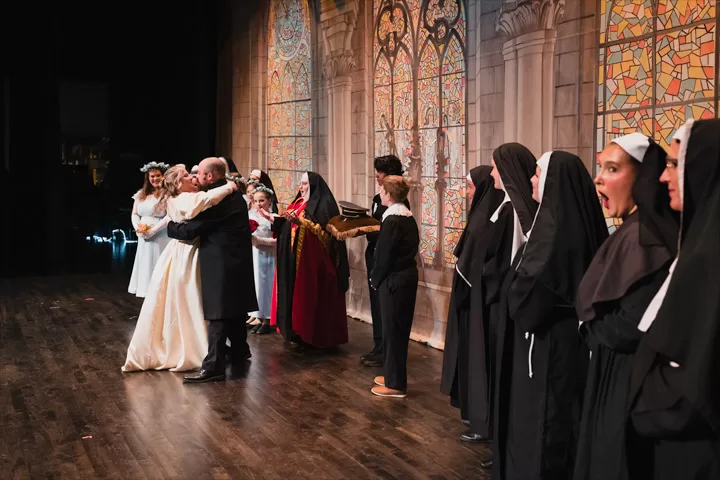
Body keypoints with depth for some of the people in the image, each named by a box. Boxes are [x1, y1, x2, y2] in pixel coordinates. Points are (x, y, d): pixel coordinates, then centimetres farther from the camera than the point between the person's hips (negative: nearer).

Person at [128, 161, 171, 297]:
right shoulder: (141, 194, 13)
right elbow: (134, 214, 14)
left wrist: (152, 230, -16)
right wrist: (138, 228, -6)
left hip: (160, 239, -6)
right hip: (144, 239, 6)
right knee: (145, 267, 7)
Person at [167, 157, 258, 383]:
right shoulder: (234, 195, 13)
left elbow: (189, 230, -13)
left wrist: (169, 225, 4)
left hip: (222, 264, -9)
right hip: (238, 260, 9)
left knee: (218, 314, -10)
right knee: (235, 308, 21)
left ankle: (213, 366, -10)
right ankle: (239, 350, 35)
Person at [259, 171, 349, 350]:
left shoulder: (323, 204, -8)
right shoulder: (298, 203, 17)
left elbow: (323, 230, -19)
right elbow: (286, 224, 18)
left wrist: (300, 221, -28)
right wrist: (272, 218, 6)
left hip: (310, 259, -8)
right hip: (293, 258, 9)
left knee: (307, 296, -6)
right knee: (293, 293, 9)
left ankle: (308, 336, 0)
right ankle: (297, 332, 17)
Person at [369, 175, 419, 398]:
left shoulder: (392, 220, -19)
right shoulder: (408, 217, 8)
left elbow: (384, 255, -18)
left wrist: (375, 279, -2)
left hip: (394, 280, -9)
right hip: (407, 276, 9)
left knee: (392, 329, -1)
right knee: (399, 329, 16)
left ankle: (395, 384, 6)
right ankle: (393, 375, 28)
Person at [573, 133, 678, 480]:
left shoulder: (640, 237, -21)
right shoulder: (637, 231, 8)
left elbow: (626, 329, -25)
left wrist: (590, 327, -8)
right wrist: (596, 326, 0)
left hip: (627, 383, -9)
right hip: (618, 378, 9)